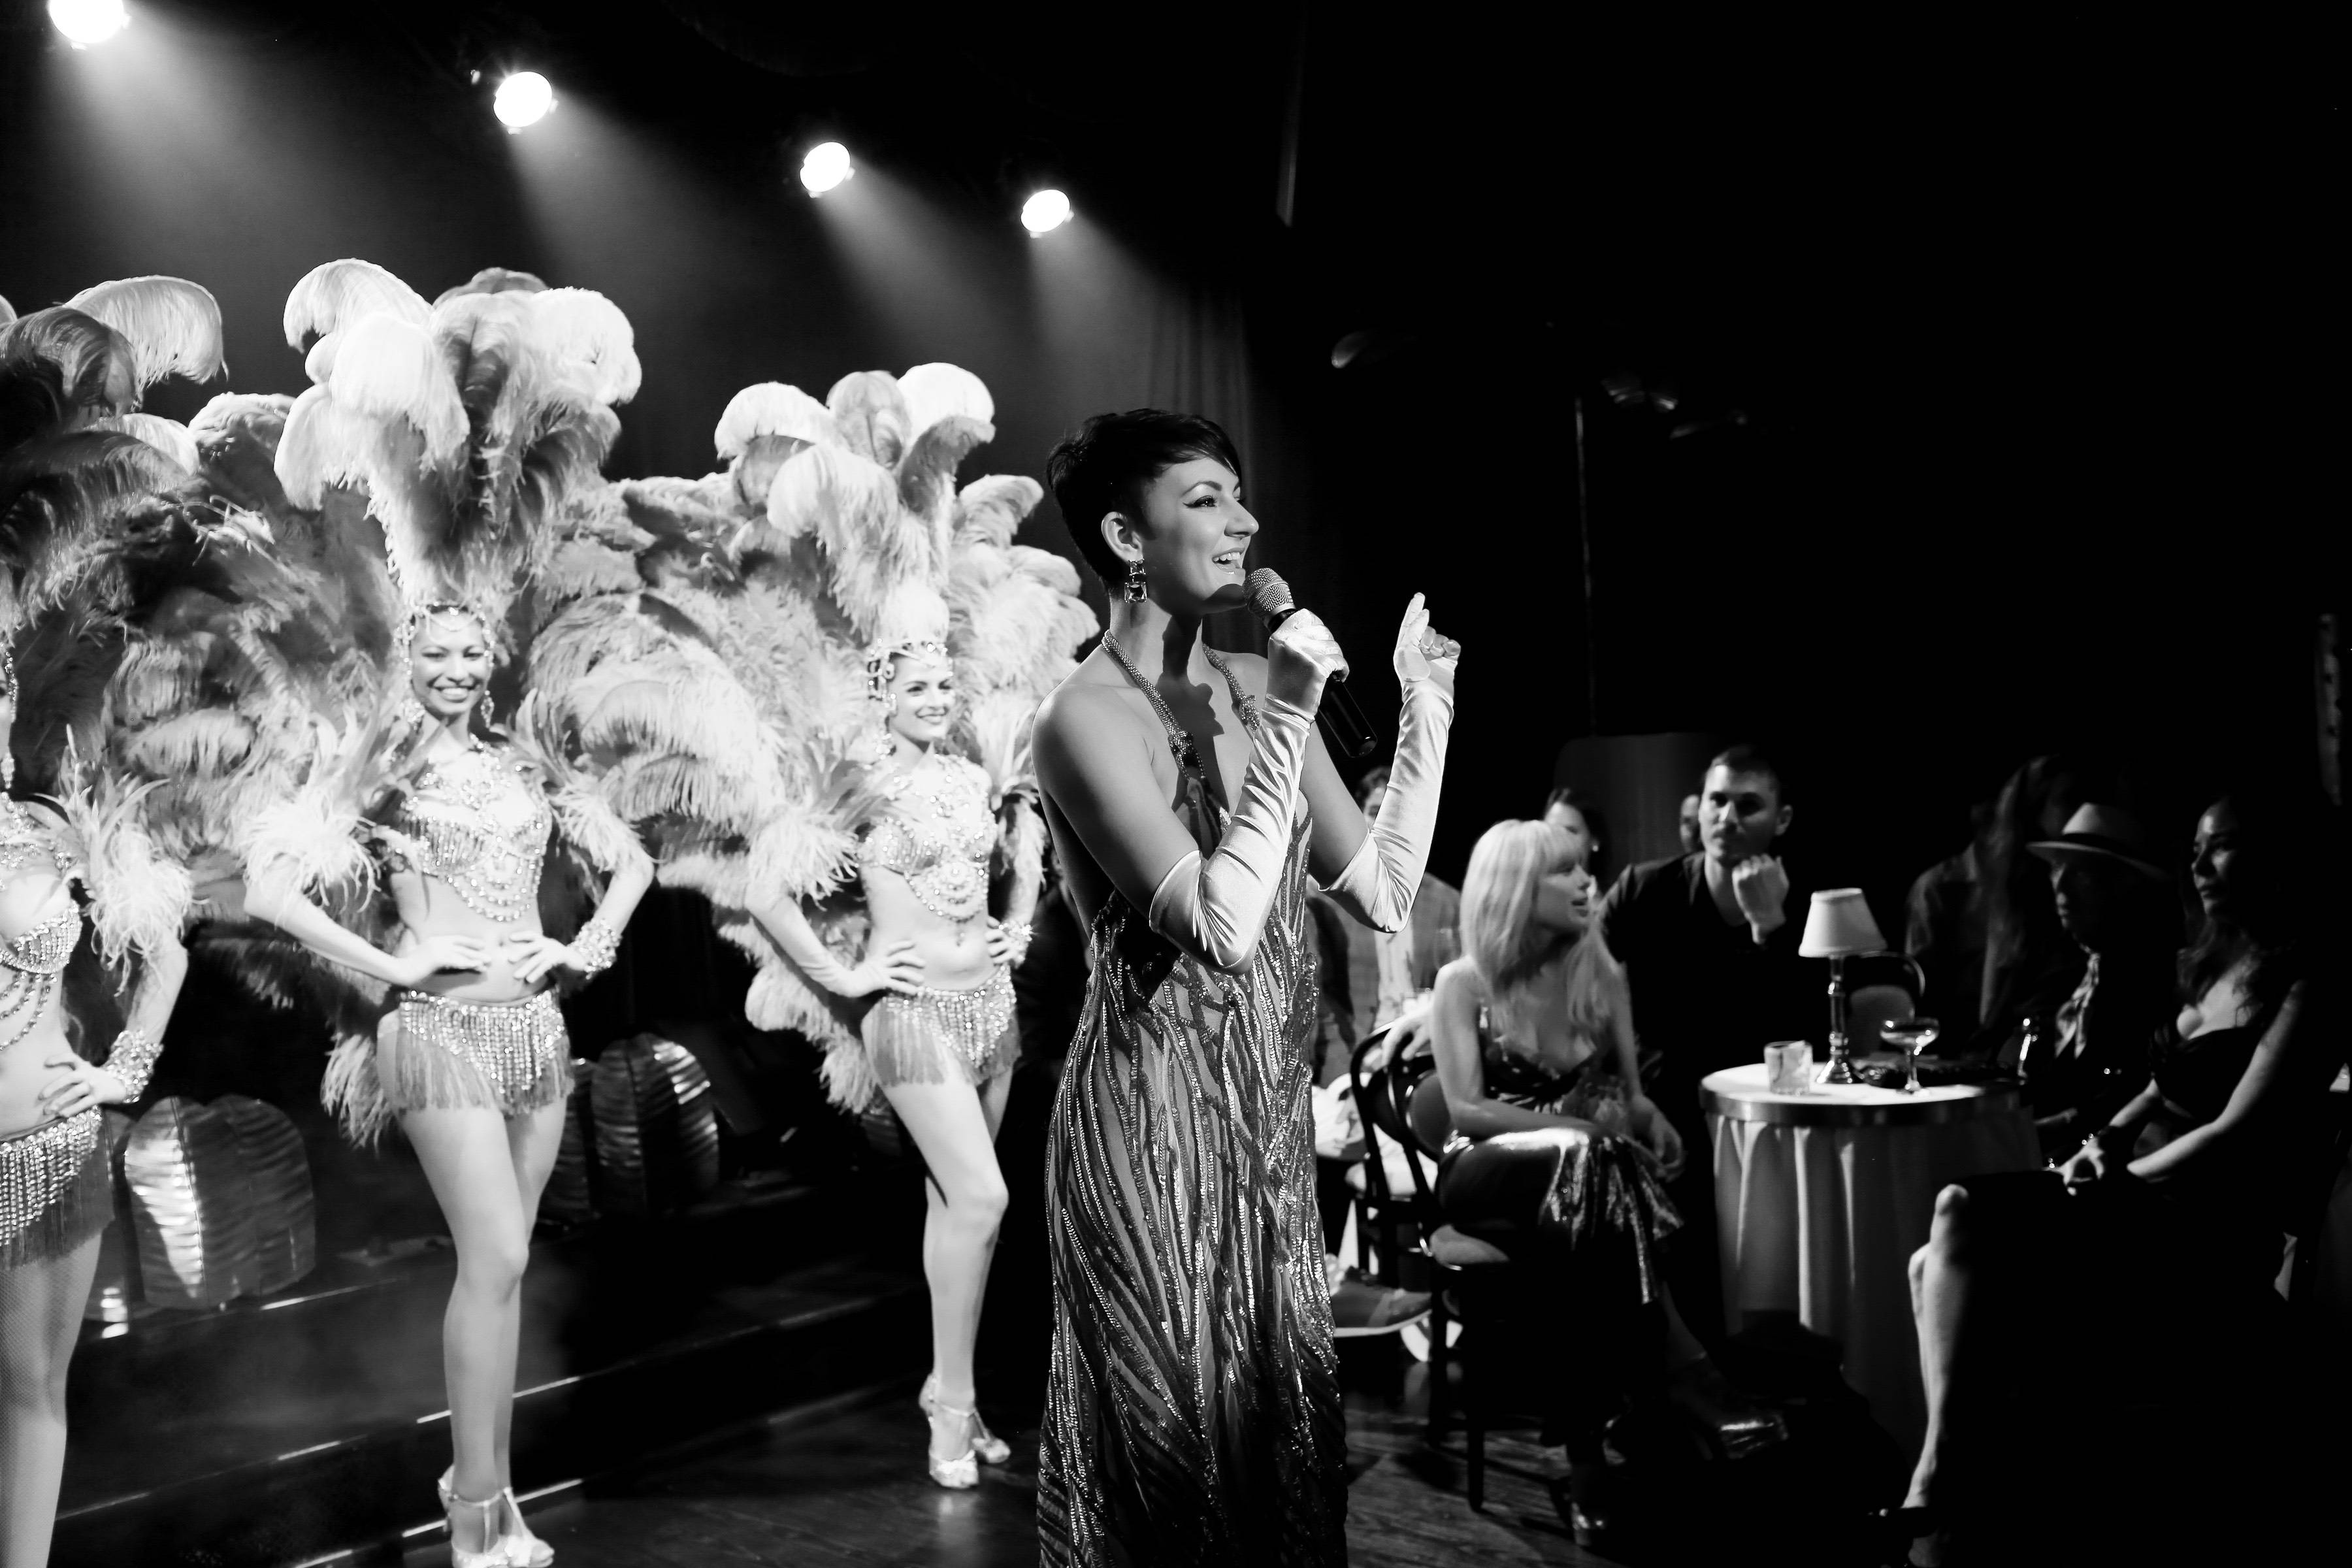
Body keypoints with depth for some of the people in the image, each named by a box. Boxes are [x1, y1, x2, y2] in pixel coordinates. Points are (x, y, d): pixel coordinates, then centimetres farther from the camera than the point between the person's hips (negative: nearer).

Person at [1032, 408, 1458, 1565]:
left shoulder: (1254, 686, 7)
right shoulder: (1087, 717, -14)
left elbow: (1384, 894, 7)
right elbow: (1221, 926, -24)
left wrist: (1425, 710, 4)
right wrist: (1289, 724, -21)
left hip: (1268, 1112, 7)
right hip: (1153, 1115, -7)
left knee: (1284, 1420, 15)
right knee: (1177, 1437, 4)